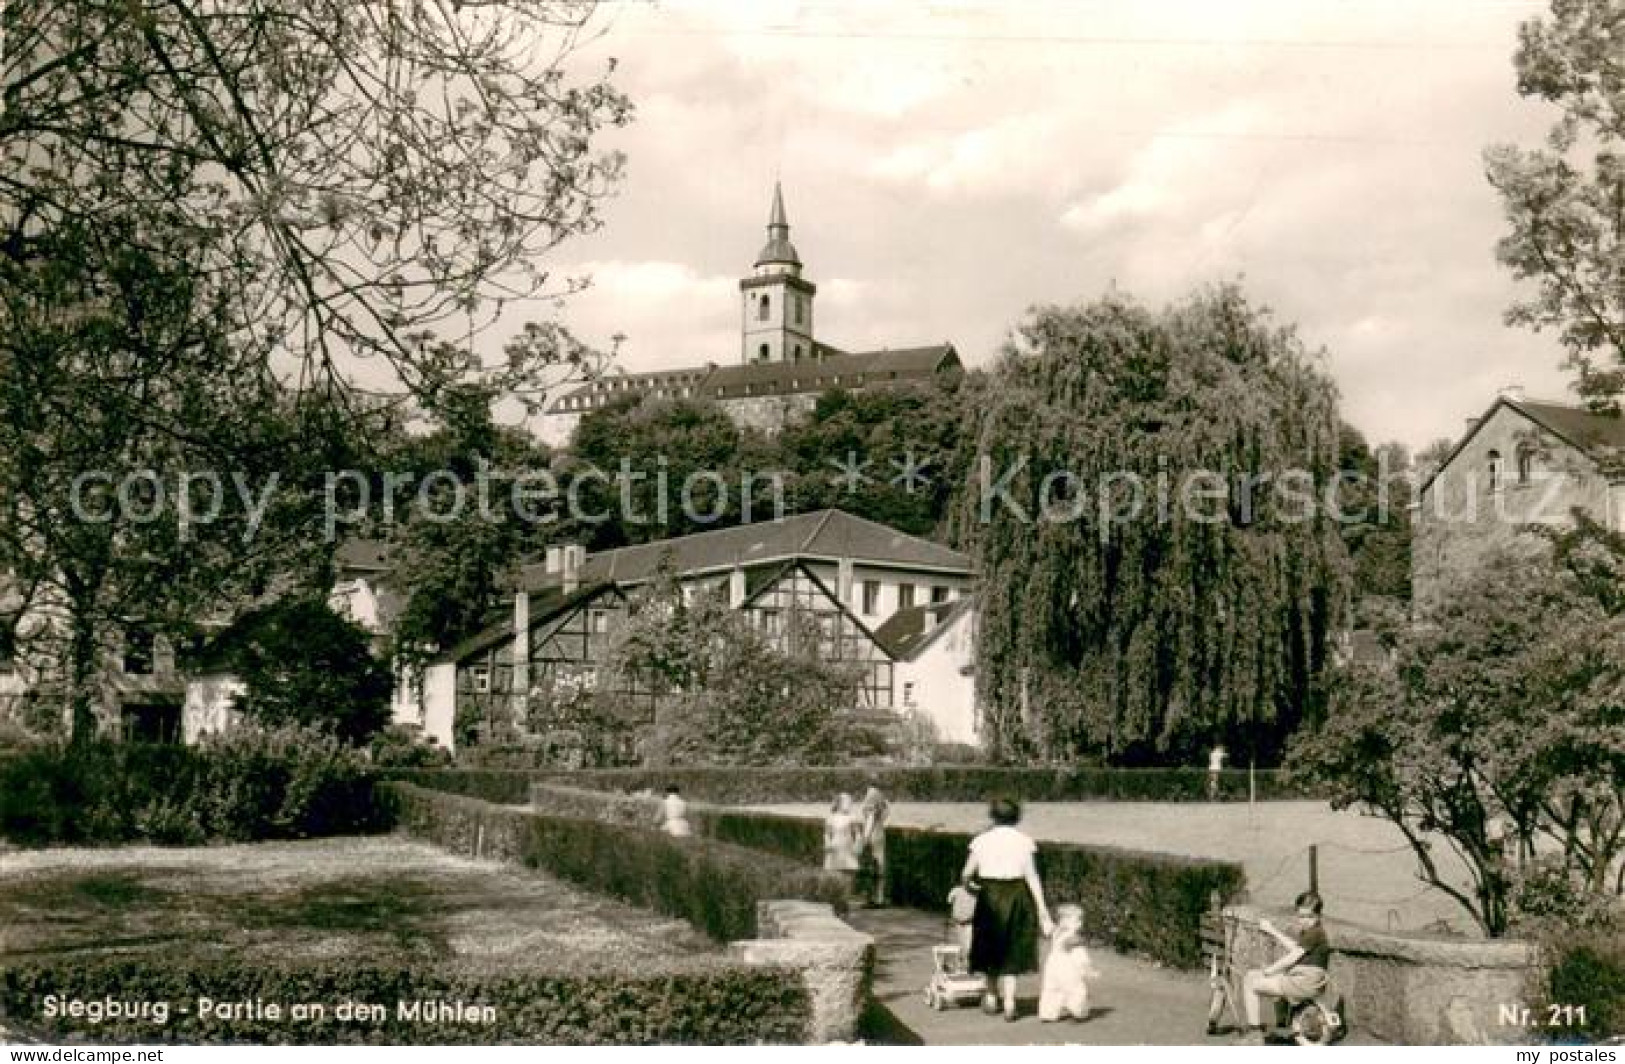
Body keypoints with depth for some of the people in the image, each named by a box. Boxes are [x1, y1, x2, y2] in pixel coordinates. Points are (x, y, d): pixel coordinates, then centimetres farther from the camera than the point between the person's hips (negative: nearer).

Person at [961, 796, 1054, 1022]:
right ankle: (1009, 998, -1)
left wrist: (967, 882, 28)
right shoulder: (1023, 841, -4)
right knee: (1012, 949, 10)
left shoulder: (982, 841, -3)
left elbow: (966, 874, 4)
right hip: (1016, 896, 0)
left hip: (989, 895, 0)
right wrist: (1043, 911, -1)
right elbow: (1032, 878, -5)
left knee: (990, 945, 18)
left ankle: (991, 995, 30)